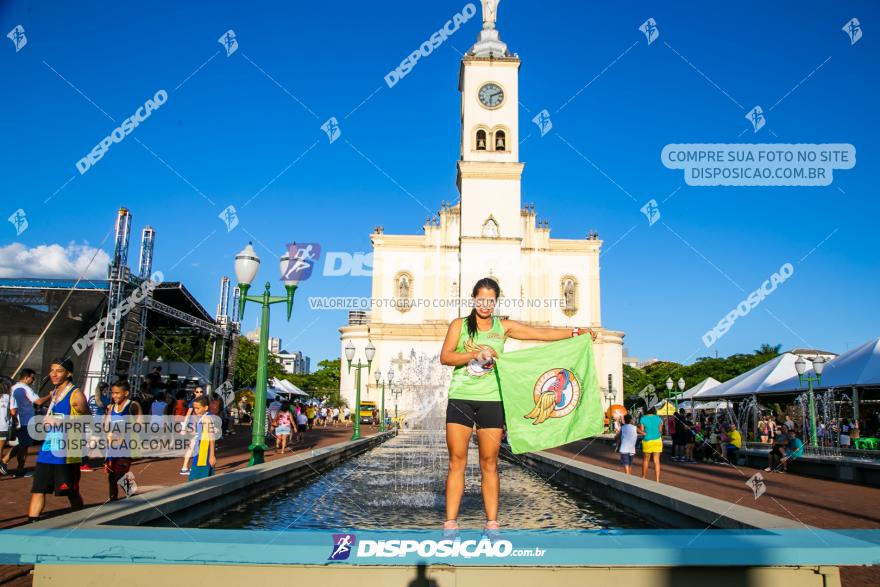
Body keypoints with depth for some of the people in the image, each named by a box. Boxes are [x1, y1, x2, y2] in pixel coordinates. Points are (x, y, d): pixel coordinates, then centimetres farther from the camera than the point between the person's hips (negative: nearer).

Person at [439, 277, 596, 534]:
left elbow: (542, 333, 10)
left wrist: (576, 332, 6)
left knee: (489, 464, 3)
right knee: (457, 462, -1)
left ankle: (492, 525, 8)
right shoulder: (459, 325, 7)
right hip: (460, 398, -1)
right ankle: (450, 524, 3)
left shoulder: (503, 327, 11)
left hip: (491, 400, 1)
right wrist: (476, 354, -16)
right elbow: (445, 357, -5)